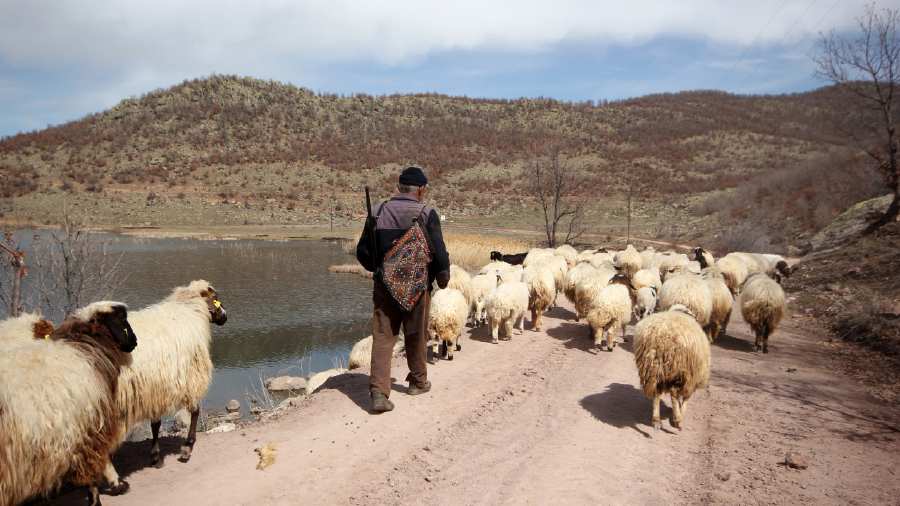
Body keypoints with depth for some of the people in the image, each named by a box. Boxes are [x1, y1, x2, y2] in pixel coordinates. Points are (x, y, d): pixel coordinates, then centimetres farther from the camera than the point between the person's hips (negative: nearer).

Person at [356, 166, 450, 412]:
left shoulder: (378, 212, 3)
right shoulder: (426, 214, -9)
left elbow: (362, 251, 8)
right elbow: (439, 252, -13)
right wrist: (443, 277, 5)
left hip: (384, 284, 3)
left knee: (382, 337, 4)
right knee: (416, 336, 14)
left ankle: (378, 390, -7)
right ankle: (418, 382, 31)